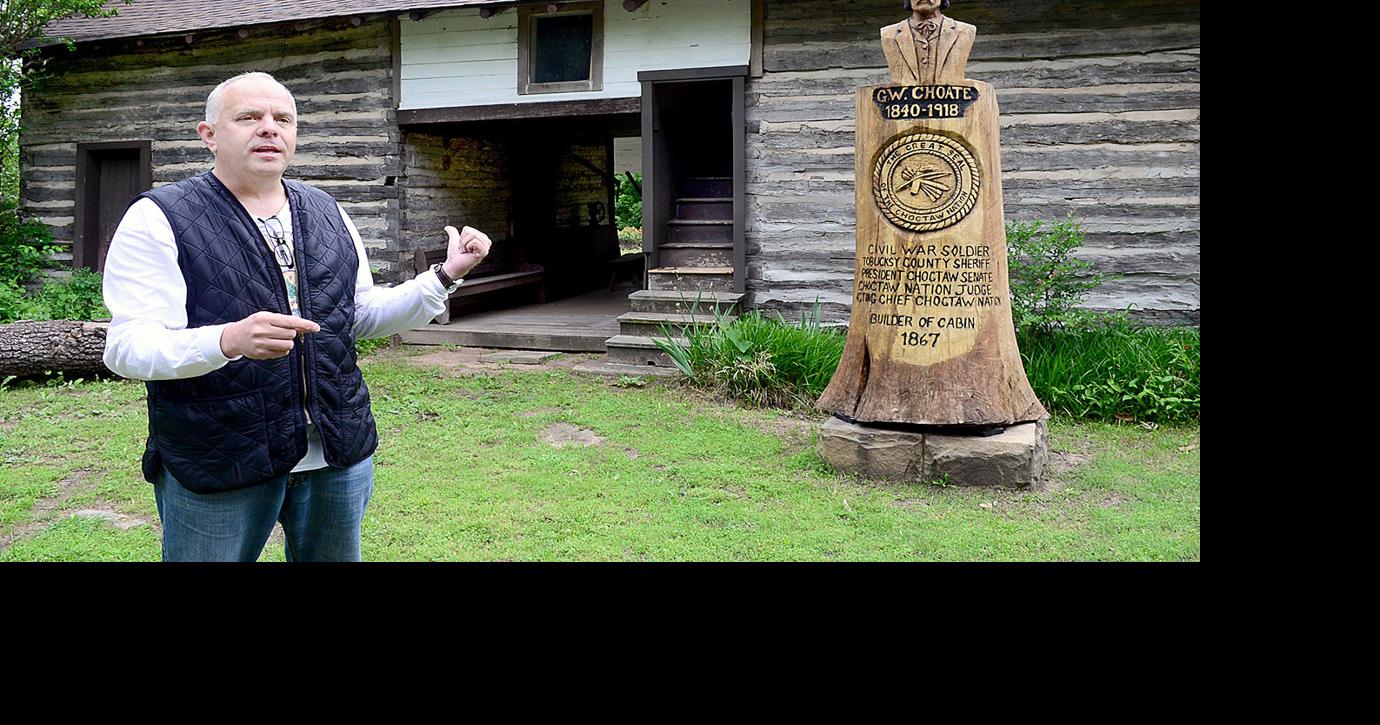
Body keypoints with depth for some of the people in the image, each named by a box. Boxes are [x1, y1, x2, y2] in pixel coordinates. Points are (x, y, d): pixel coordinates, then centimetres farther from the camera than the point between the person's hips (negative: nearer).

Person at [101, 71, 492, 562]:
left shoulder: (327, 213, 10)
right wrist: (228, 340, -35)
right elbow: (127, 348, -16)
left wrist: (445, 276, 4)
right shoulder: (159, 220, -7)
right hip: (215, 467, -5)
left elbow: (364, 315, 17)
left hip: (337, 457, 5)